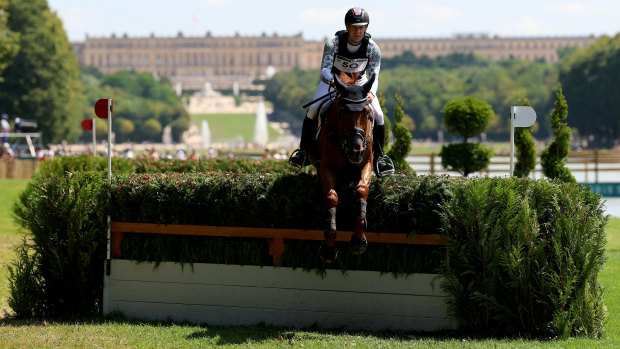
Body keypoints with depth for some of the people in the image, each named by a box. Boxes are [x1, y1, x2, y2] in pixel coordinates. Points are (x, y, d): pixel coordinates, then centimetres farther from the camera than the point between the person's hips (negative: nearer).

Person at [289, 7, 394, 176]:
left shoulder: (372, 48, -23)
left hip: (360, 82, 1)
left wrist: (371, 92, -46)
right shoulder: (333, 43, -27)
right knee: (313, 109, -21)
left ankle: (379, 157, -1)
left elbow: (374, 76, -23)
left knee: (377, 115, -17)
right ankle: (304, 151, -4)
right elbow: (324, 70, -30)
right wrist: (332, 81, -54)